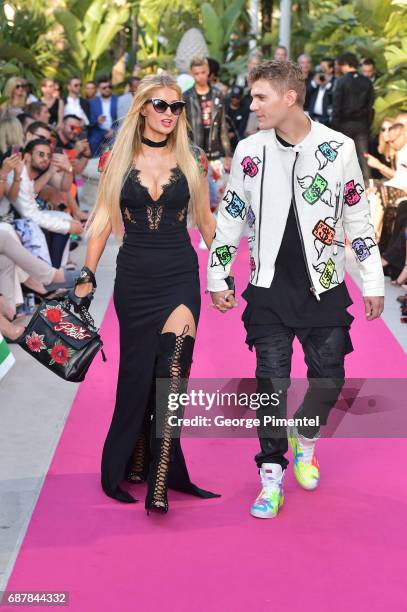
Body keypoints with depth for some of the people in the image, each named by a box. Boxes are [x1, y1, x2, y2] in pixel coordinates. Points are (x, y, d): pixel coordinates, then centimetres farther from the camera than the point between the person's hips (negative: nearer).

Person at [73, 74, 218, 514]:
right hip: (134, 278, 1)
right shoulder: (118, 159, 4)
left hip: (179, 277, -1)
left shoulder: (191, 160, 5)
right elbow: (103, 219, 6)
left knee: (172, 370, -13)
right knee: (136, 372, 6)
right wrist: (87, 274, 2)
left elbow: (205, 219, 12)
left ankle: (159, 481, -13)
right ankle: (130, 464, 24)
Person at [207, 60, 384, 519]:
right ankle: (271, 479, 14)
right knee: (271, 382, 0)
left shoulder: (338, 148, -6)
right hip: (269, 289, 0)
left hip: (325, 287, 0)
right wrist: (217, 277, 8)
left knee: (329, 379, 5)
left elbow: (358, 218, 2)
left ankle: (304, 439, 37)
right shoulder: (250, 150, -2)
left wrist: (373, 282, 3)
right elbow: (230, 216, 7)